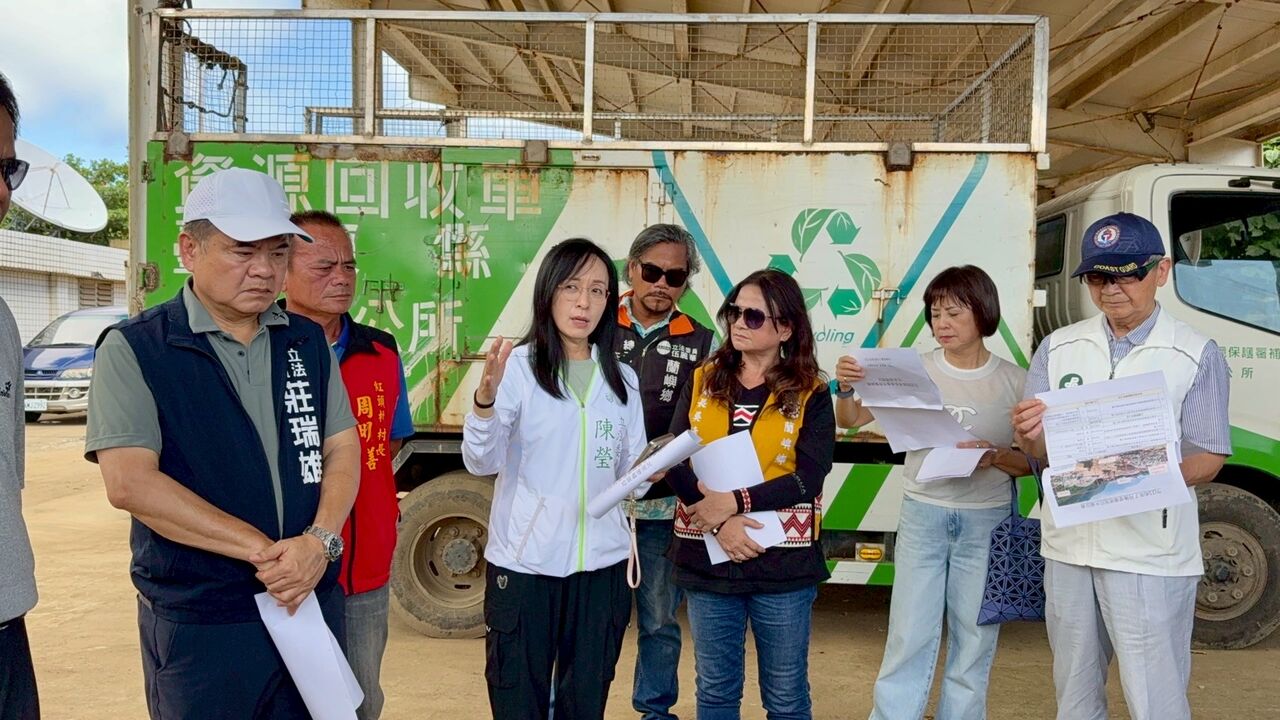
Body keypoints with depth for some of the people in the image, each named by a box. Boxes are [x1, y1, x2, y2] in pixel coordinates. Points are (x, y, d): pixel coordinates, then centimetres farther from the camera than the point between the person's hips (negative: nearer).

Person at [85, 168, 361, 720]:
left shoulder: (308, 342, 6)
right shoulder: (134, 350, -7)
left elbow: (343, 448, 5)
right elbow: (130, 482, -16)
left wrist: (321, 541, -14)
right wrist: (262, 550, -18)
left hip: (314, 604, 4)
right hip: (198, 626, -4)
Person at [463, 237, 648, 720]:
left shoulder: (622, 380, 8)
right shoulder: (518, 366, -6)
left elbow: (629, 471, 9)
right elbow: (482, 463, -15)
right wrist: (486, 400, -31)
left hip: (602, 563, 4)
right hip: (523, 562, -3)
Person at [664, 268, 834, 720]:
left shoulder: (811, 395, -2)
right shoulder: (702, 381, 5)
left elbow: (808, 479, -13)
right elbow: (674, 462, -4)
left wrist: (731, 502, -20)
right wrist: (719, 523, -17)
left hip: (783, 563, -2)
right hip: (707, 560, 3)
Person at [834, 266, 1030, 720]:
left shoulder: (1014, 381, -2)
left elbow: (1032, 462, 2)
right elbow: (851, 421, -2)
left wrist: (997, 456, -19)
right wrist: (846, 389, -22)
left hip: (986, 523, 0)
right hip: (922, 515, 0)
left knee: (974, 641, 10)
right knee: (908, 638, 4)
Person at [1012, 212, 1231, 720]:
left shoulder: (1196, 355, -5)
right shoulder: (1058, 348, 6)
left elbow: (1209, 459, -6)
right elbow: (1039, 452, 4)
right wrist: (1029, 437, -20)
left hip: (1150, 552, -4)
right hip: (1067, 544, 4)